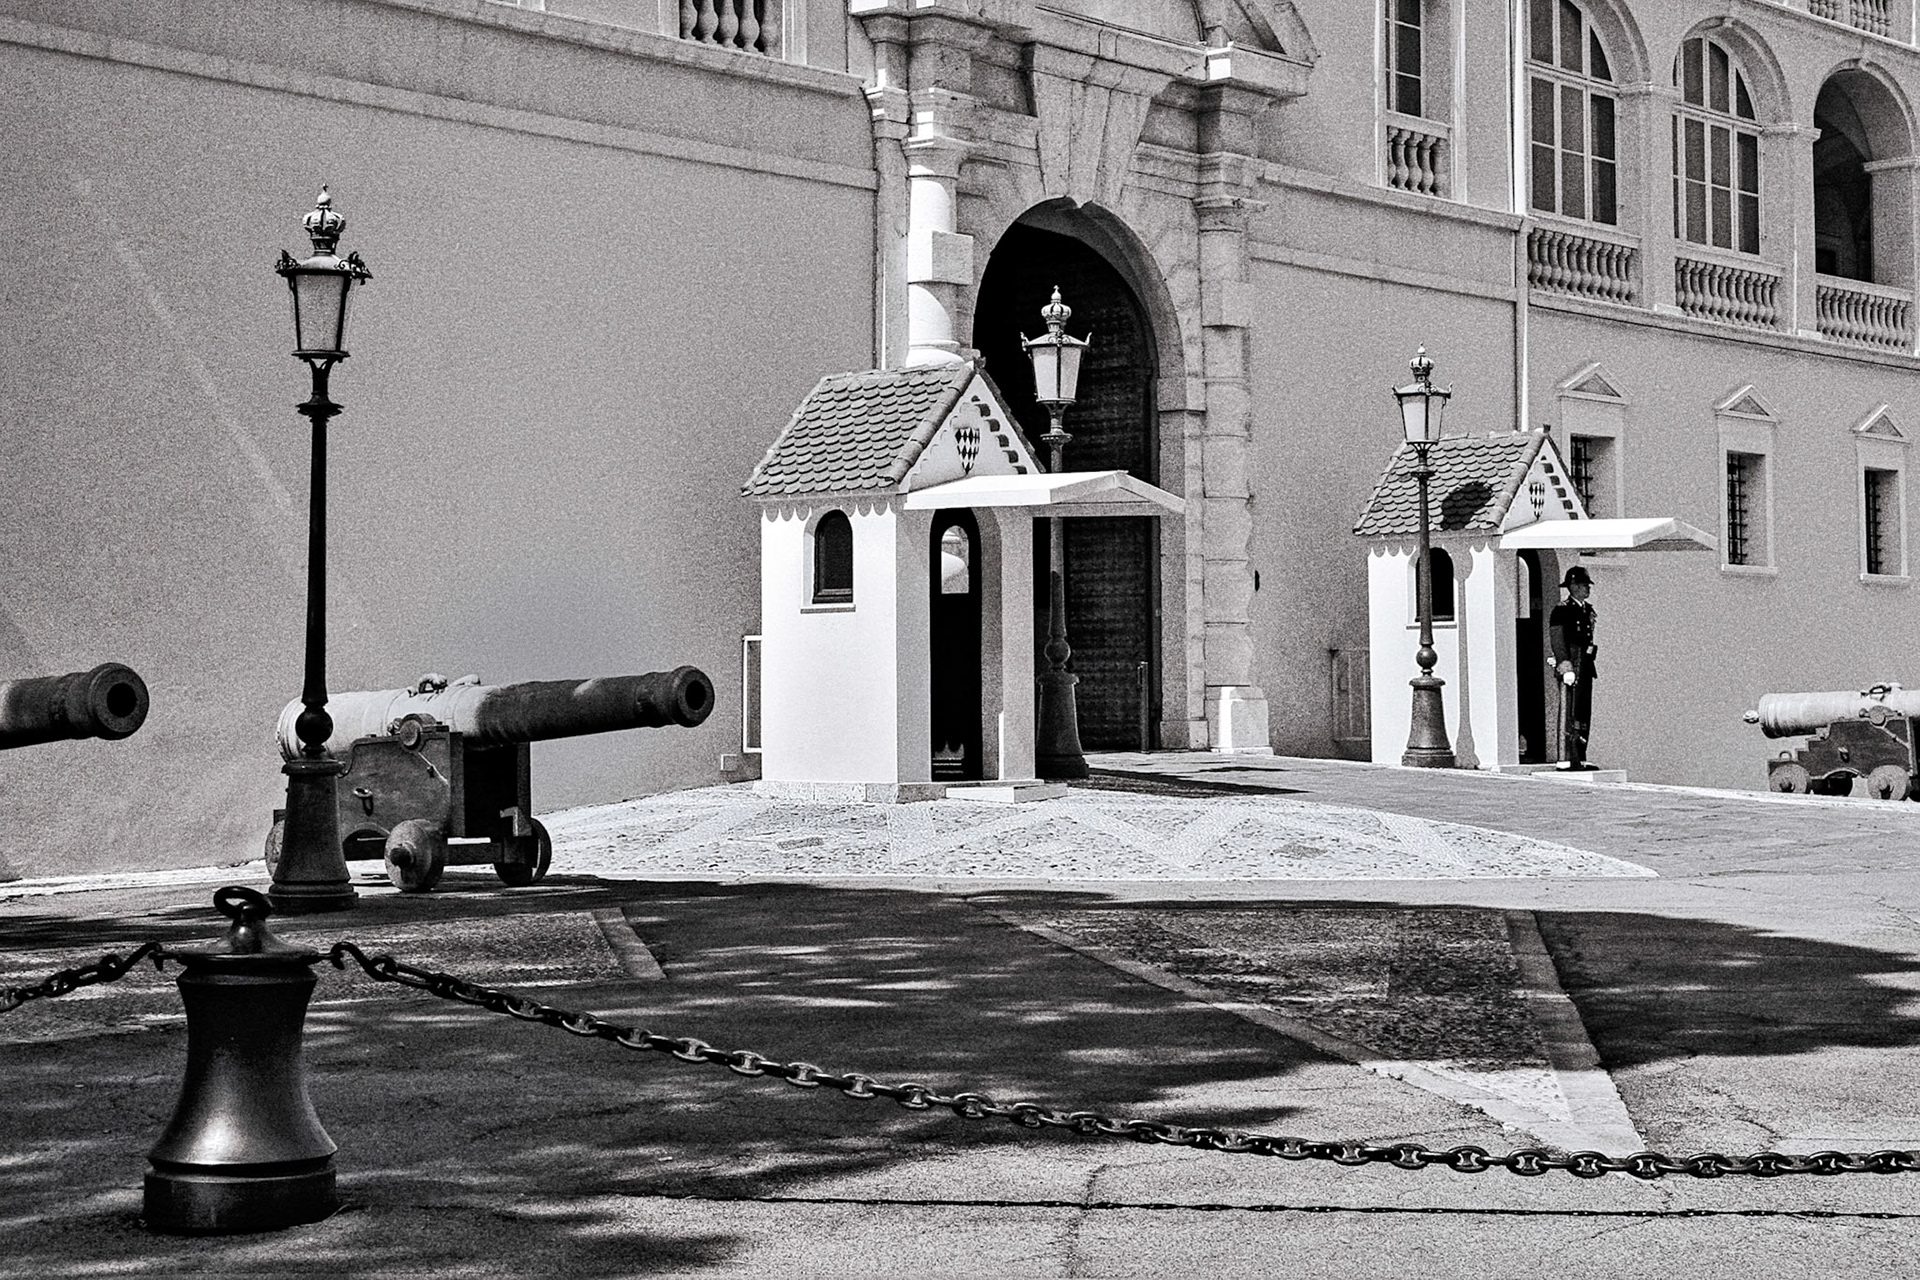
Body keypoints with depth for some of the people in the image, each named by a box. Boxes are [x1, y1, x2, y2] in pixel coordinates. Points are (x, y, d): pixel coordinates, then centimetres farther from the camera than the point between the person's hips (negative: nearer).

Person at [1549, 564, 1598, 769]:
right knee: (1570, 714, -8)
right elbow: (1558, 640, -14)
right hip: (1572, 666, -8)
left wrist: (1592, 664, 15)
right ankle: (1567, 758, -8)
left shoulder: (1588, 610, 17)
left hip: (1586, 667, 8)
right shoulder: (1561, 610, -8)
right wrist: (1565, 666, -21)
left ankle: (1580, 758, 15)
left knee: (1584, 714, 10)